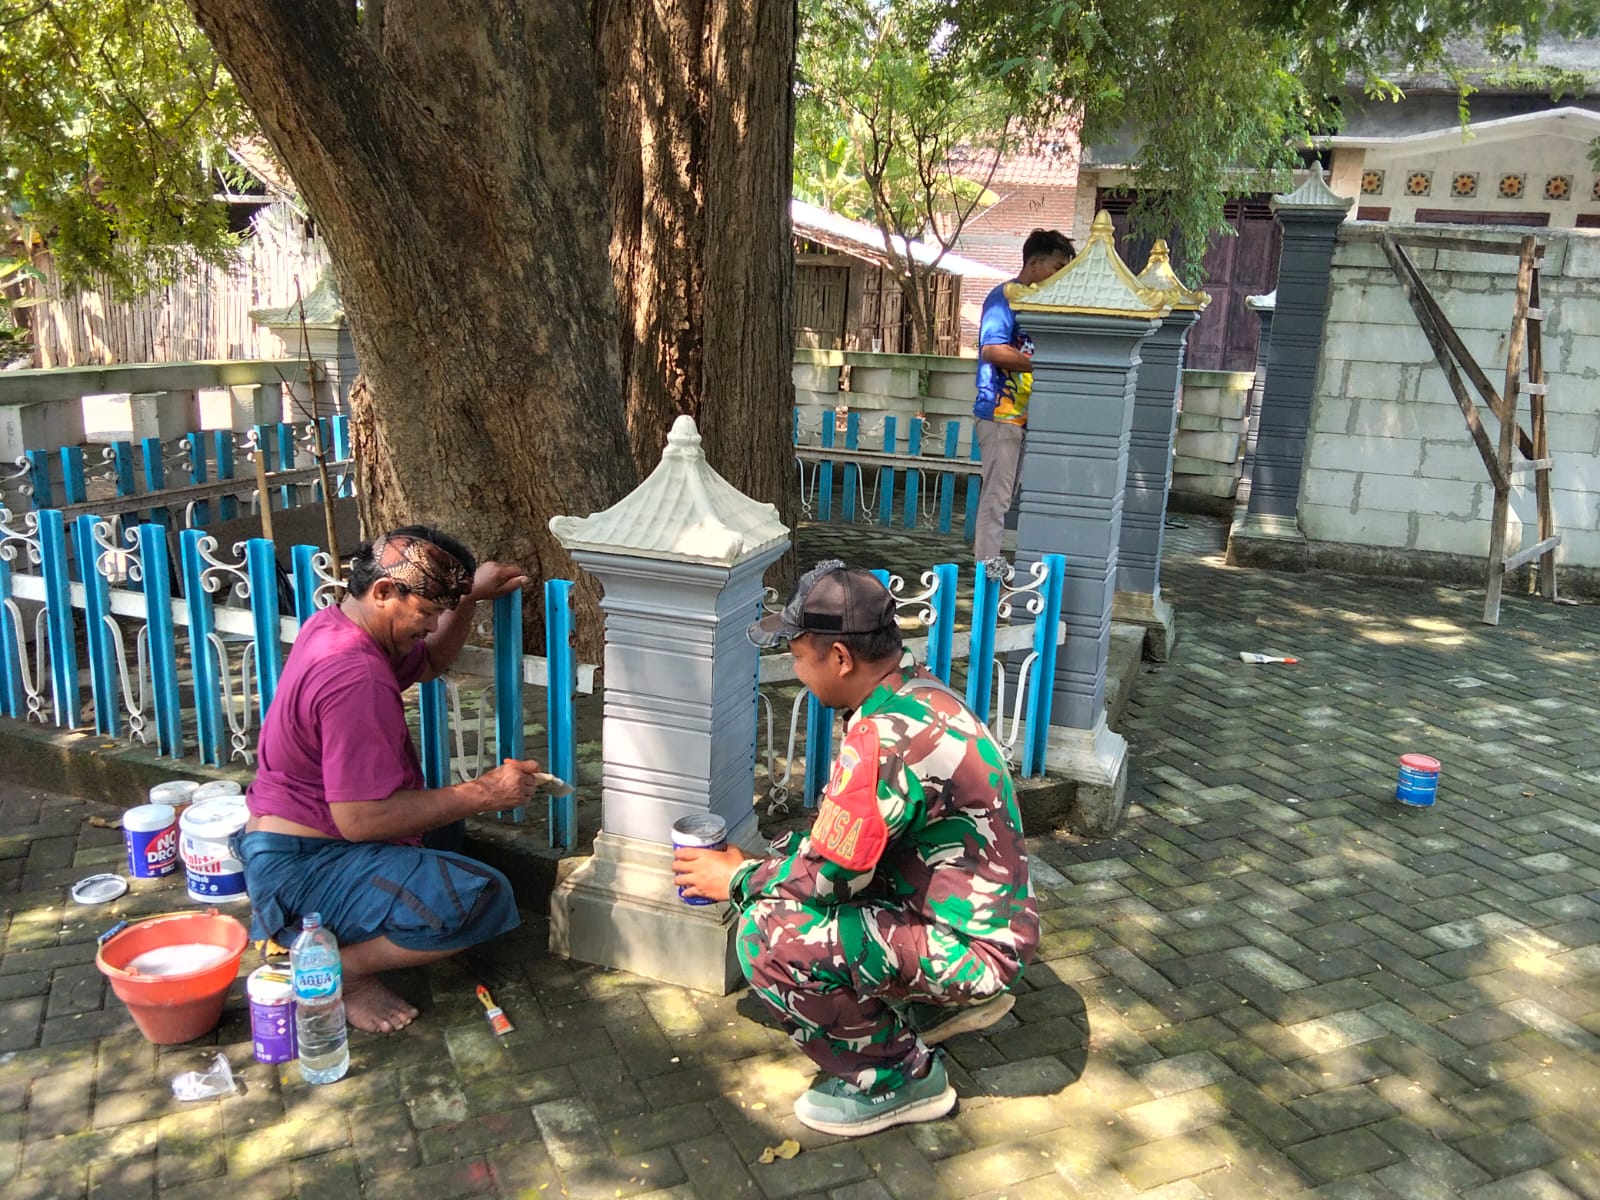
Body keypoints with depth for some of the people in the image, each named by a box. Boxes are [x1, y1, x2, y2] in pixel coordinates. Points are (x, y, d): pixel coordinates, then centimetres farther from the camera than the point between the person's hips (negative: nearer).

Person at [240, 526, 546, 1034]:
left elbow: (429, 661, 23)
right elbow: (360, 819, -29)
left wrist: (469, 596, 8)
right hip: (302, 870, -11)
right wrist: (482, 794, -24)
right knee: (482, 899, -27)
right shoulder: (355, 678, -27)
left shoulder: (331, 625, 5)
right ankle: (345, 967, -6)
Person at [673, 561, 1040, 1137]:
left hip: (970, 947, -10)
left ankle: (898, 1078, 0)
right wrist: (763, 865, 8)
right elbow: (846, 838, 14)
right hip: (989, 920, 10)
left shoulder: (886, 736, -28)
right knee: (791, 862, 15)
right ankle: (948, 1002, 19)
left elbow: (829, 874, -21)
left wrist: (739, 880, -4)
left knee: (769, 933, -21)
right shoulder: (920, 692, 3)